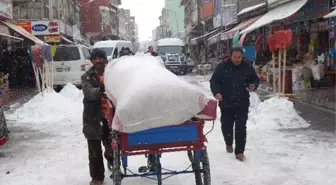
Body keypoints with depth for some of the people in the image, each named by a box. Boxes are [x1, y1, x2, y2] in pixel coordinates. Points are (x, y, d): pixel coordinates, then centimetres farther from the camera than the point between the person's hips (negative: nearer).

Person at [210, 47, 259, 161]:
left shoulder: (247, 66, 0)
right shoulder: (222, 66, -5)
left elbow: (255, 79, 14)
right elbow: (214, 81, -3)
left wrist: (253, 86, -9)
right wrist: (217, 92, -20)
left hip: (242, 104, 0)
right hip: (226, 103, 0)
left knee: (241, 127, -6)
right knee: (226, 126, 13)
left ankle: (239, 151, 2)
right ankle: (229, 144, 41)